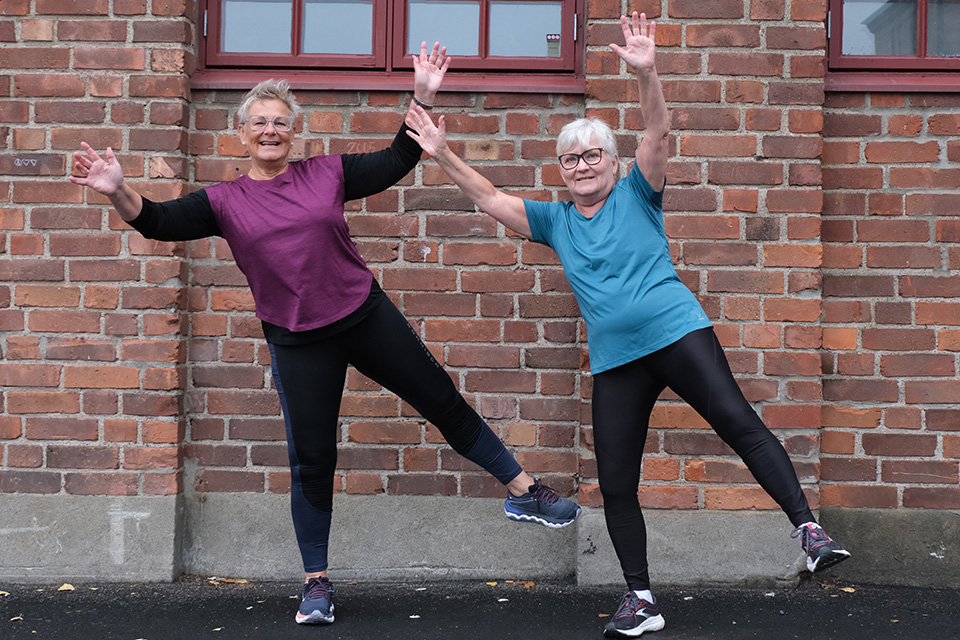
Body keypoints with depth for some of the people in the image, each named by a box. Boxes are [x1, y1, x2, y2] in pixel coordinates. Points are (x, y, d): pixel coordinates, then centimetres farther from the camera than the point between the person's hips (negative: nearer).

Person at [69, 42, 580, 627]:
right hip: (298, 344, -1)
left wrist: (423, 98, -3)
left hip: (367, 315, 1)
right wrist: (119, 192, -28)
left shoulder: (326, 174, 3)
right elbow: (161, 222, -9)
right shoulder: (224, 201, 1)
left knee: (443, 401, 5)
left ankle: (523, 491, 22)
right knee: (311, 462, 3)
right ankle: (317, 582, 17)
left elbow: (395, 162, 7)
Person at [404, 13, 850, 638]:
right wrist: (444, 155, 3)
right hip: (615, 360, 4)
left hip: (677, 331, -4)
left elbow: (659, 133, -9)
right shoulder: (554, 220, 16)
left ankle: (807, 526, -15)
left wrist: (646, 73, -24)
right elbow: (489, 197, 14)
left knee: (740, 423, -20)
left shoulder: (637, 194, 6)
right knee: (615, 484, 2)